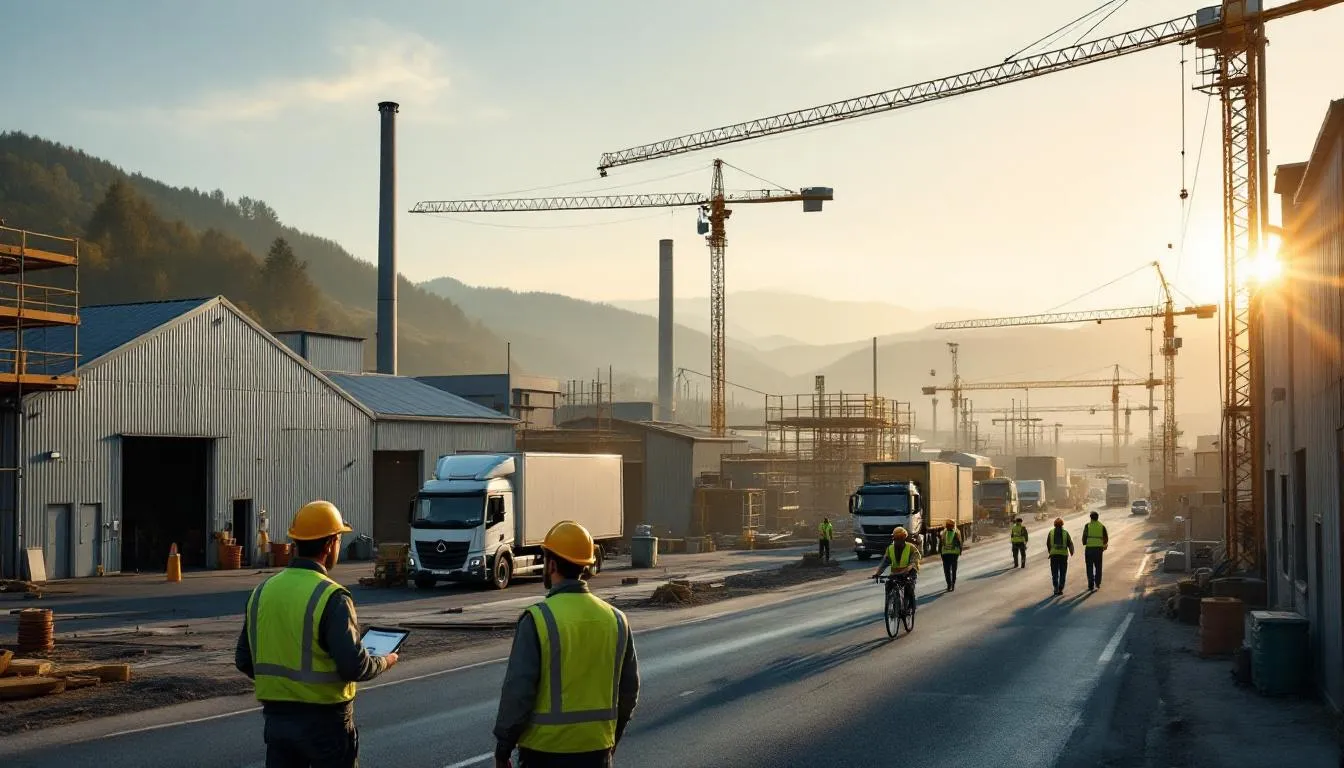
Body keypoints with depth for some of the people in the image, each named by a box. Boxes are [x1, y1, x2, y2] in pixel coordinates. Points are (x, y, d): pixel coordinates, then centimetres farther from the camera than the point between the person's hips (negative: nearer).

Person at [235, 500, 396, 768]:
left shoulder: (262, 591, 3)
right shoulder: (331, 597, -17)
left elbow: (244, 661, 10)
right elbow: (354, 666, -20)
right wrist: (384, 663, 0)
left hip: (276, 716, 5)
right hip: (324, 719, -5)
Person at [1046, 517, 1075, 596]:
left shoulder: (1051, 533, 2)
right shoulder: (1065, 533, 0)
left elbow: (1048, 544, 7)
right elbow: (1070, 543, 1)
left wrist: (1050, 552, 25)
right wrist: (1071, 552, 20)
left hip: (1054, 554, 0)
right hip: (1063, 554, 0)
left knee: (1054, 572, 7)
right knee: (1062, 573, 9)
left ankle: (1056, 587, -9)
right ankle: (1060, 589, 4)